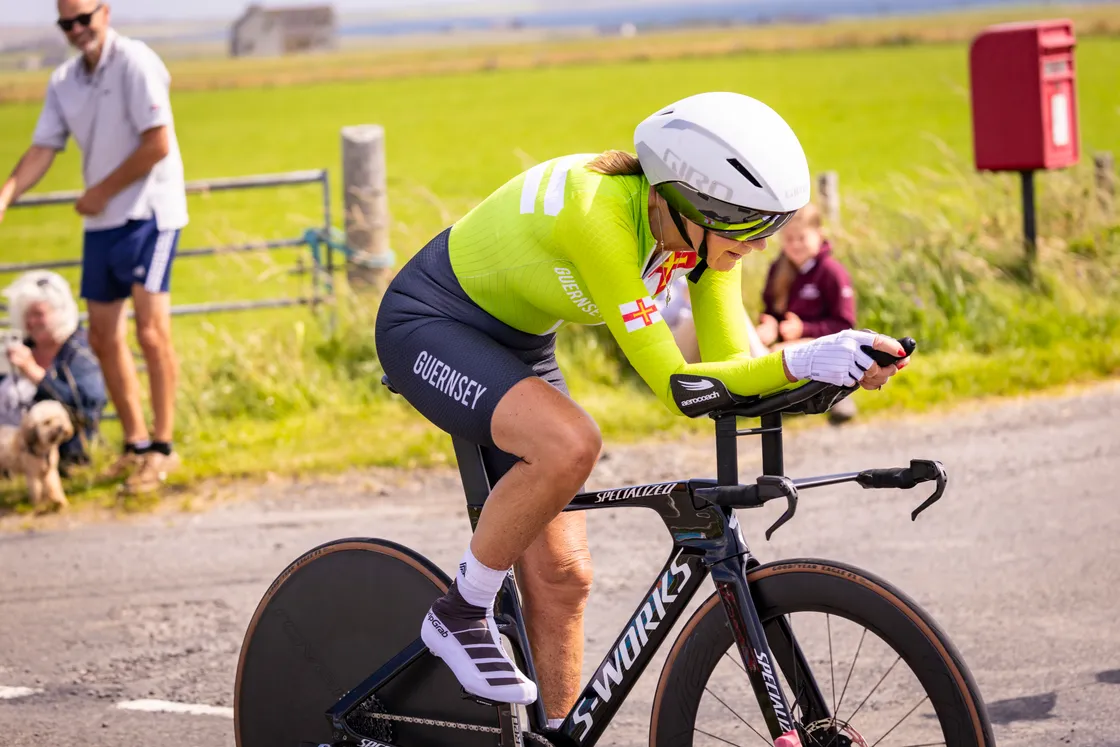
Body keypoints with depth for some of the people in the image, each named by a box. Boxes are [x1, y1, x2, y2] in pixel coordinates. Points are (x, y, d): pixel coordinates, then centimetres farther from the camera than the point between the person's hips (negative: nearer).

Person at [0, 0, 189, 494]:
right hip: (101, 221, 8)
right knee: (104, 339, 9)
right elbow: (42, 151, 5)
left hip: (148, 213, -7)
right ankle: (135, 445, 20)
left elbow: (158, 144, -17)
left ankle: (162, 448, -7)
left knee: (151, 331, -13)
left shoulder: (134, 63, -13)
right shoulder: (64, 81, 8)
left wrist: (102, 192, -11)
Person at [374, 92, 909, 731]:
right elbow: (674, 385, -35)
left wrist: (843, 366, -30)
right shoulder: (598, 211, -37)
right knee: (570, 443, -34)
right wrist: (796, 363, -46)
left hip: (516, 343, 8)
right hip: (429, 327, -7)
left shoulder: (704, 225, -15)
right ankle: (460, 616, -13)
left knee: (562, 576, 1)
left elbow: (731, 361, -14)